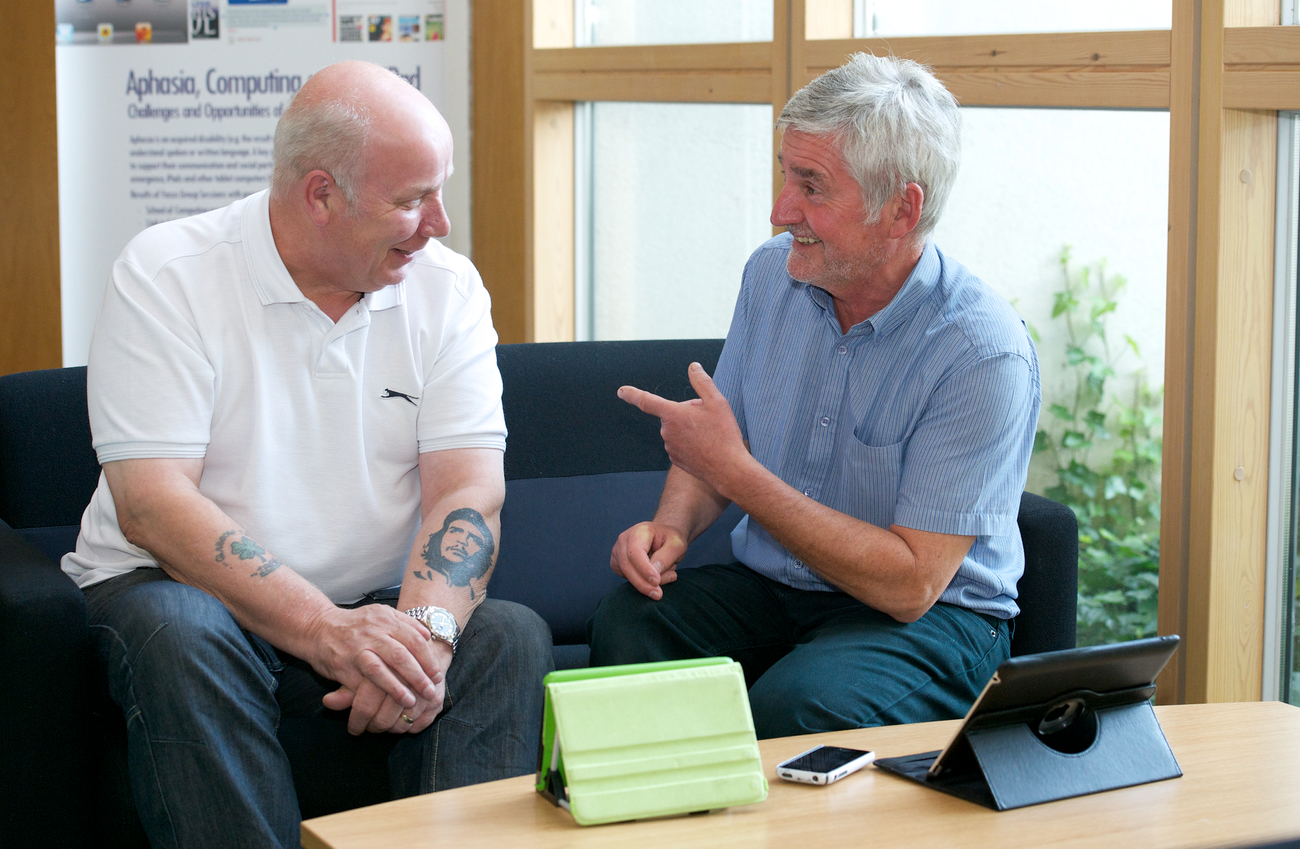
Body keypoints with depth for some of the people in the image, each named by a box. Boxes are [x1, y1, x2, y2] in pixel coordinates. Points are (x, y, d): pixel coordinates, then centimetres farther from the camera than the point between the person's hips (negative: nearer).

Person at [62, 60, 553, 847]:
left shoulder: (445, 287, 1)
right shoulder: (166, 275, -10)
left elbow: (469, 487, -6)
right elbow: (150, 503, -19)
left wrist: (427, 628, -28)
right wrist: (324, 630, -30)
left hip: (376, 609, 3)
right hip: (190, 591, -3)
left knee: (511, 637, -23)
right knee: (176, 636, -35)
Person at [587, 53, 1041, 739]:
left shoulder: (985, 355, -20)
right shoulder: (772, 275, 1)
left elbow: (910, 585, -23)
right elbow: (713, 447, 15)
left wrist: (736, 475, -22)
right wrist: (672, 524, -9)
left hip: (934, 616, -5)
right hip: (767, 585, 5)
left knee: (793, 706, -36)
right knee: (626, 625, -25)